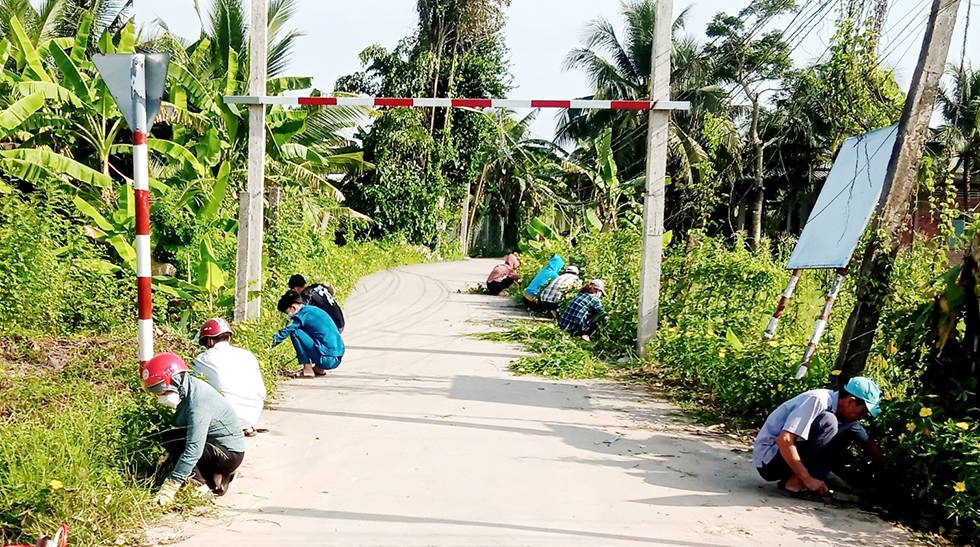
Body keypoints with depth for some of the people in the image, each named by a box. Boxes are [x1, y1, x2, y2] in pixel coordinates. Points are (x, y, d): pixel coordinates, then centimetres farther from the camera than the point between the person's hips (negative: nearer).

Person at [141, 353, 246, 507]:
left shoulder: (198, 406, -28)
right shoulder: (188, 391, 0)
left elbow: (193, 450, -31)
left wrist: (170, 487, -31)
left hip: (230, 454, -10)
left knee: (170, 439, -20)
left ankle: (203, 482, -11)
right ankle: (218, 475, 6)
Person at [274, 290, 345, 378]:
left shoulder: (303, 315, -7)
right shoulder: (313, 310, 19)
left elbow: (287, 331, -12)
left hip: (327, 359, -9)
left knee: (295, 332, -9)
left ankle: (307, 370, -7)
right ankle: (318, 368, 16)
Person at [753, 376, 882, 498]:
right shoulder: (817, 401, -21)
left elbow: (868, 444, 20)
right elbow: (784, 440, -30)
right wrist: (808, 479, -29)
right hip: (767, 461, -9)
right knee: (828, 423, -21)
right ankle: (795, 482, -19)